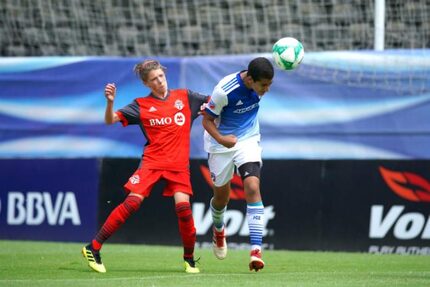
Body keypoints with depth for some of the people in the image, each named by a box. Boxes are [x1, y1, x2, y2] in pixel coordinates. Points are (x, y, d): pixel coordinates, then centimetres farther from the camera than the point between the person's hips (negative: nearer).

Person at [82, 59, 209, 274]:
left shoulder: (185, 97, 9)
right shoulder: (141, 105, 4)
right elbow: (110, 120, -1)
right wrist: (110, 102, -20)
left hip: (179, 165, 1)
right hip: (152, 161, -1)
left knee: (183, 206, -17)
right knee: (132, 202, -15)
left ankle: (189, 259, 4)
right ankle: (93, 248, -10)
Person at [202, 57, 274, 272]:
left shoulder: (258, 83, -13)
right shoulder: (224, 90, -29)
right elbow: (207, 120, -18)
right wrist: (220, 139, -35)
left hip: (249, 140, 2)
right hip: (222, 144, -2)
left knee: (252, 187, -19)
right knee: (221, 196, 13)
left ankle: (256, 249, -25)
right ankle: (218, 229, 50)